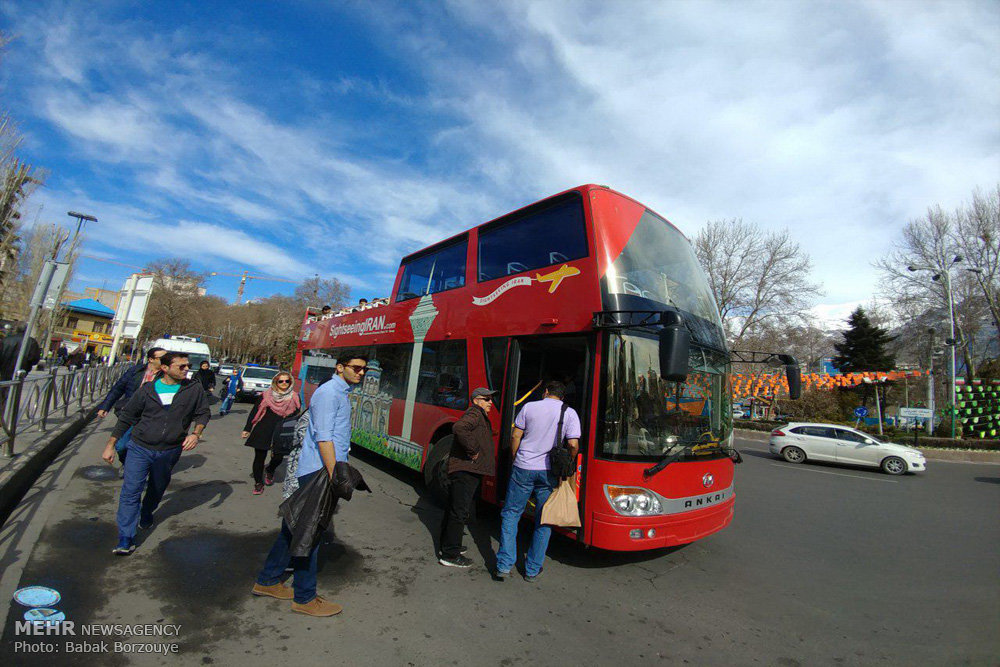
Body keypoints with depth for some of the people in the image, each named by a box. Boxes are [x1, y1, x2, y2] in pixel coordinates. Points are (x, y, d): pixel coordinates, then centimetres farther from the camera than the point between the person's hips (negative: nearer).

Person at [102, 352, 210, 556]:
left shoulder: (194, 390, -6)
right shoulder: (148, 389, -4)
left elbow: (203, 413, 3)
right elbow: (126, 417, 5)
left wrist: (196, 433, -12)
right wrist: (110, 444, 5)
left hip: (169, 452, 1)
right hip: (140, 448, -1)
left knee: (157, 489, 19)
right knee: (130, 491, -6)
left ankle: (146, 512, 49)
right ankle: (126, 539, 3)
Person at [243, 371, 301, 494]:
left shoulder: (294, 398, 4)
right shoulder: (266, 396, 2)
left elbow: (295, 418, 9)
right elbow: (254, 413, 6)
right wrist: (247, 429, 2)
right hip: (262, 432, 0)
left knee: (278, 457, -5)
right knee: (259, 457, 5)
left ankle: (270, 470, 31)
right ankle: (258, 482, 27)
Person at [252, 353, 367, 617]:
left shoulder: (340, 393, 17)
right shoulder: (329, 392, -16)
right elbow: (323, 437, -22)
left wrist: (337, 471, 26)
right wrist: (334, 476, -23)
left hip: (312, 472, 10)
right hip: (320, 471, -10)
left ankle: (268, 581, 33)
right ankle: (305, 598, 14)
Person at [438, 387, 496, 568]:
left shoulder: (481, 417, 20)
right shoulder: (475, 414, -12)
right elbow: (459, 427, -31)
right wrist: (473, 450, -24)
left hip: (468, 471, 11)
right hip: (466, 470, -11)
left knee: (455, 509, 20)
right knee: (460, 511, -4)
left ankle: (448, 545, 35)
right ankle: (450, 555, 5)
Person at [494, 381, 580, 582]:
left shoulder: (529, 407, 1)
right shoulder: (570, 413, 0)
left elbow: (515, 437, 1)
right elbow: (573, 445, -8)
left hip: (523, 468, 0)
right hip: (550, 472, 1)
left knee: (510, 514, 13)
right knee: (544, 521, 14)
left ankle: (504, 565, 11)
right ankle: (533, 569, 21)